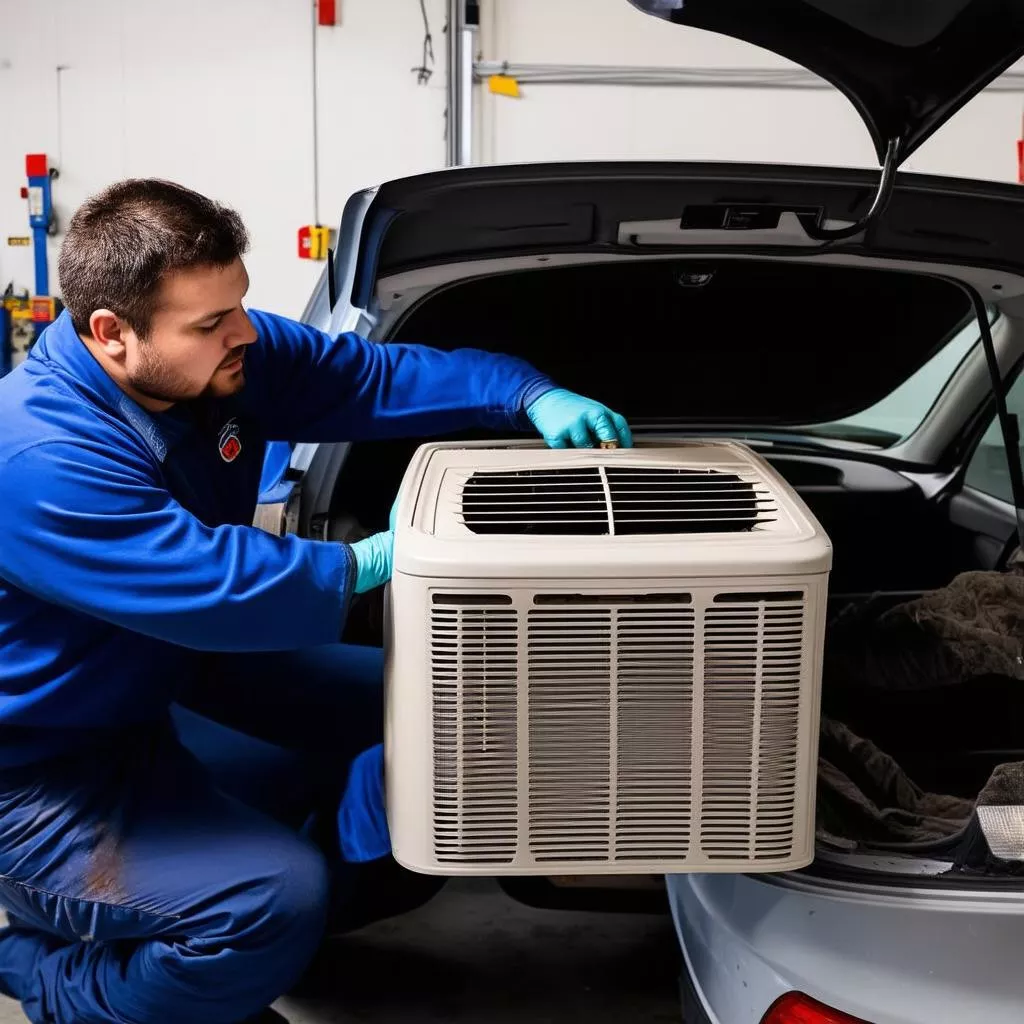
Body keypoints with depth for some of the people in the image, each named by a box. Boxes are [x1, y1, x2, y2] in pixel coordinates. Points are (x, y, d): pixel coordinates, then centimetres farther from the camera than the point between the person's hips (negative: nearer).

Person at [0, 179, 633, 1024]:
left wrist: (534, 397, -17)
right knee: (274, 904, -26)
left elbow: (384, 376, -4)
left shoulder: (231, 356, -9)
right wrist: (371, 561, -26)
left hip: (185, 680, 9)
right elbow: (219, 590, -38)